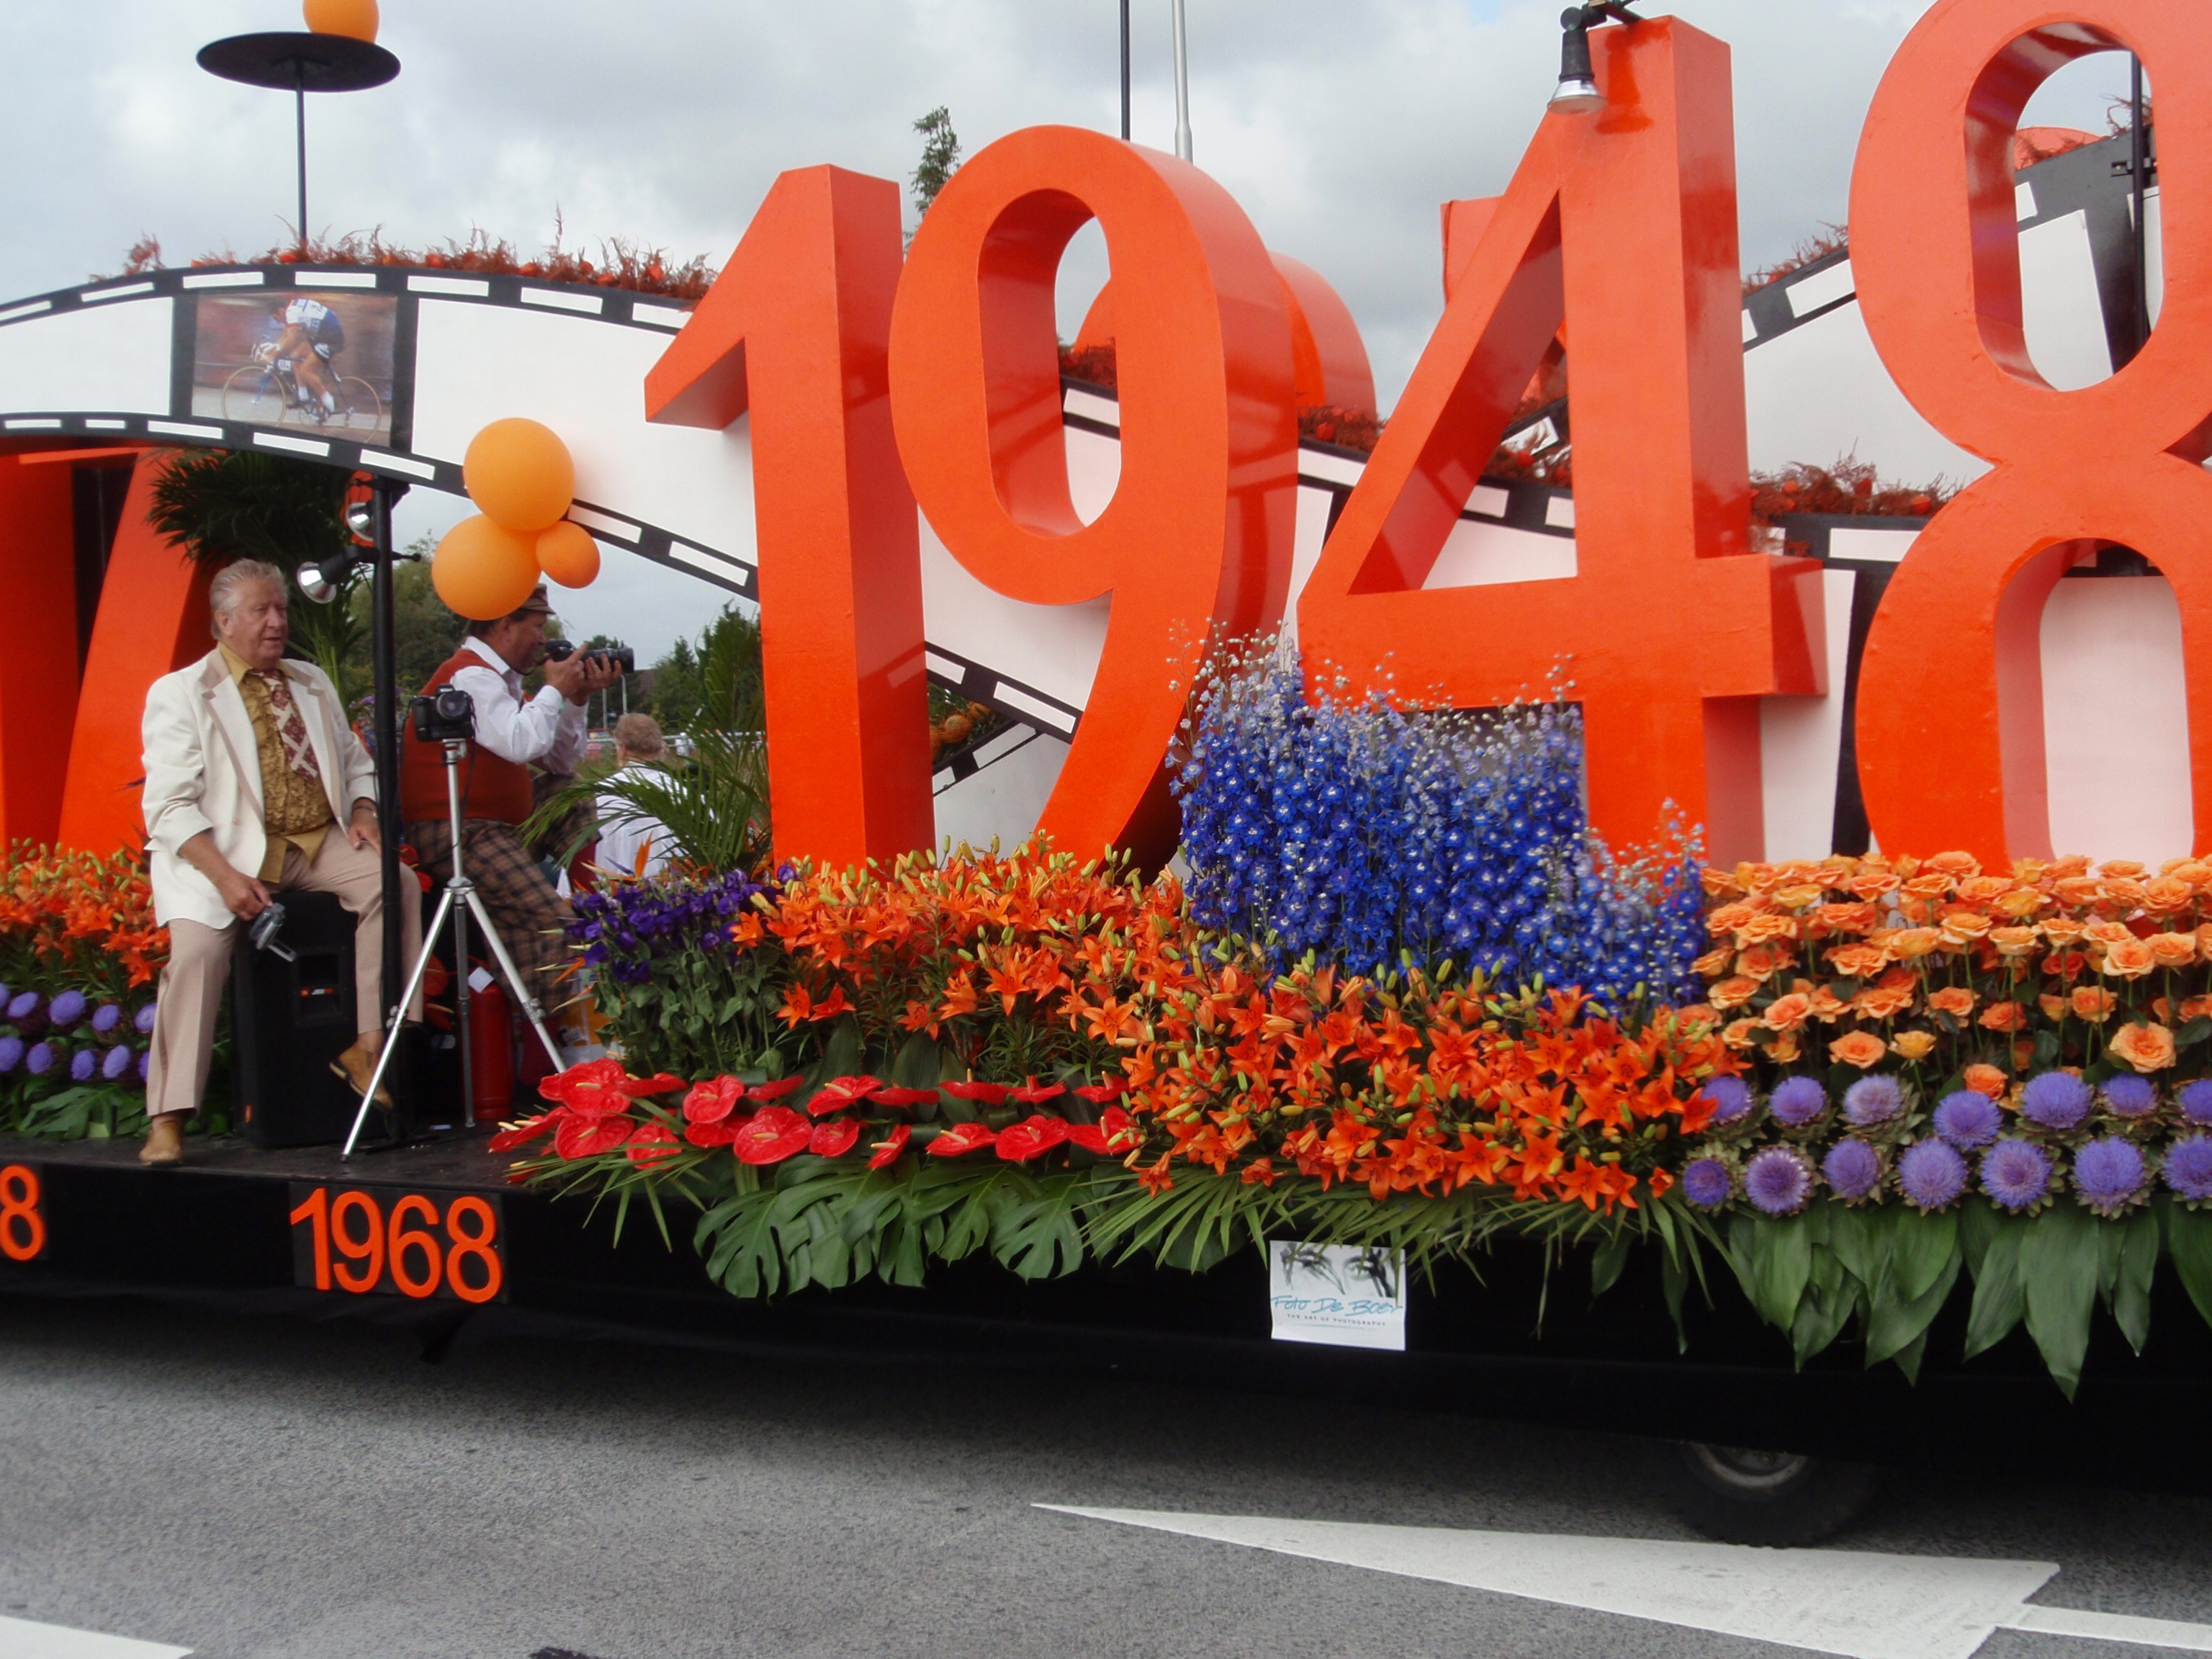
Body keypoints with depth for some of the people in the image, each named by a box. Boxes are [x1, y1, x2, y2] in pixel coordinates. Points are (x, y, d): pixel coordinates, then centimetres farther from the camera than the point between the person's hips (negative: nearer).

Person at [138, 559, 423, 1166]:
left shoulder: (313, 684, 20)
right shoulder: (180, 694, 1)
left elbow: (356, 763, 25)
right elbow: (169, 806, -7)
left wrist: (362, 813, 0)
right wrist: (225, 875, -21)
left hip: (320, 844, 5)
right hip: (227, 850, -4)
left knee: (392, 882, -22)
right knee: (197, 945, -28)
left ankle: (367, 1044, -16)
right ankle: (168, 1117, -21)